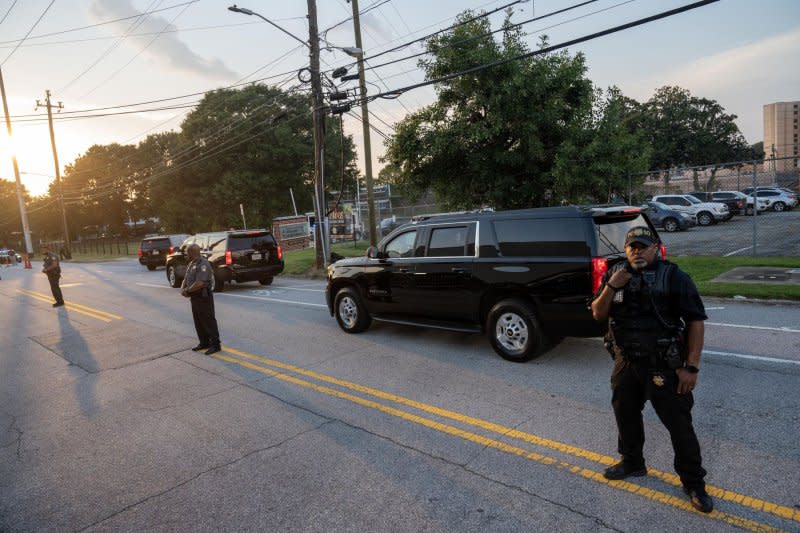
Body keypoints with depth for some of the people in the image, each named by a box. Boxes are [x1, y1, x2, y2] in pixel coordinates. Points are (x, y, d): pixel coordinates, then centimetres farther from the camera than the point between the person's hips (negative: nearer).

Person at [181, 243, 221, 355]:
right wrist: (183, 289, -2)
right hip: (195, 297, 10)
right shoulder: (191, 264, 14)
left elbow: (199, 283, -25)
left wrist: (187, 290, -11)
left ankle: (215, 345, 2)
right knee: (198, 322, 14)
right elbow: (186, 279, 17)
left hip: (204, 297, -9)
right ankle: (204, 343, 24)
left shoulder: (203, 264, -18)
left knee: (208, 321, -4)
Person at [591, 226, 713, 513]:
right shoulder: (615, 274, 2)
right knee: (626, 415, 19)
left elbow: (696, 321, -11)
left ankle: (693, 483, 24)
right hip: (626, 363, 5)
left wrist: (691, 367, -15)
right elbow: (597, 314, 1)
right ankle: (632, 462, 42)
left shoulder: (674, 276, -11)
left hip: (664, 367, -4)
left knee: (679, 424, 4)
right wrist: (611, 287, -16)